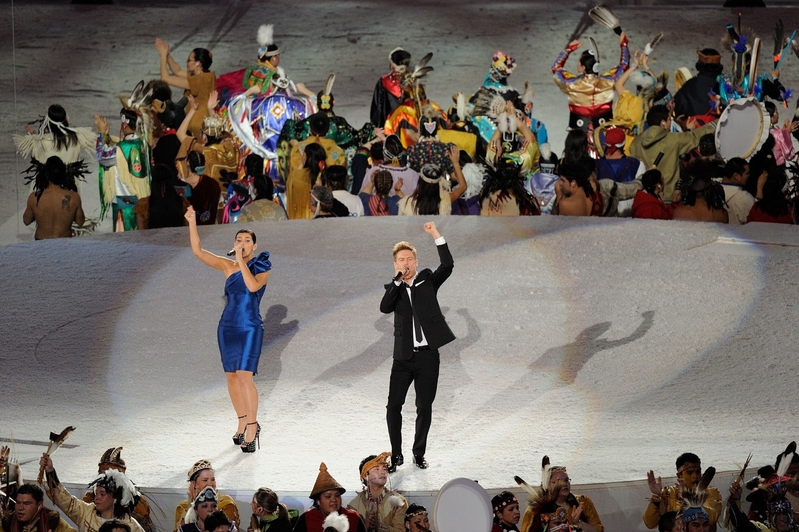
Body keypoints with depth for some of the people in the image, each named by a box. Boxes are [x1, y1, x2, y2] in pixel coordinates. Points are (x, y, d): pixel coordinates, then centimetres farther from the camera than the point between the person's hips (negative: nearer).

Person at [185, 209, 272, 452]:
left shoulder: (261, 268, -3)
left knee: (244, 376, -15)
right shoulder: (227, 266, 5)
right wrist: (192, 222, -6)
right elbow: (198, 251, 1)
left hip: (250, 329, -4)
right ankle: (243, 424, 22)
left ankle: (252, 428, -8)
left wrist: (242, 261, -20)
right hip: (228, 328, 5)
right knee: (232, 377, 8)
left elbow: (253, 286, -23)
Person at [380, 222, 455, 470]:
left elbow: (447, 265, -9)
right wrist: (399, 279, -17)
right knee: (394, 406, -3)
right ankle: (396, 454, 8)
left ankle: (419, 454, 17)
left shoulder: (427, 280, 7)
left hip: (428, 355, 0)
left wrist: (436, 235, -16)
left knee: (424, 407, 5)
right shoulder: (393, 289, 7)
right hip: (403, 357, 0)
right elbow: (384, 308, -13)